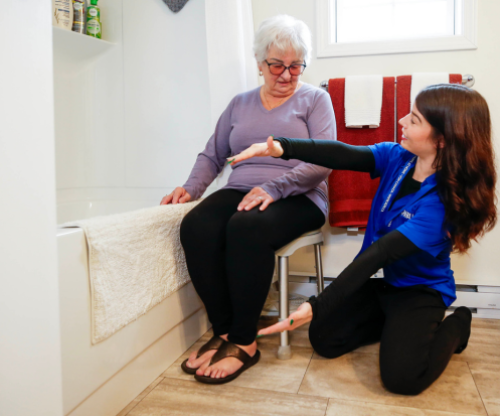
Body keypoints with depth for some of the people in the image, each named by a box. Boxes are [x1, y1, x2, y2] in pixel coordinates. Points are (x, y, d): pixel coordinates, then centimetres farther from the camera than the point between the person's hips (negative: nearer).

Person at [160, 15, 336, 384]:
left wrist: (274, 188, -21)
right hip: (240, 192, 4)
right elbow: (212, 155, 20)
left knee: (247, 227, -36)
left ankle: (244, 341, -21)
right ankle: (224, 331, -15)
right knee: (195, 226, -28)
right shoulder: (240, 104, 21)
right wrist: (192, 188, -1)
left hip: (297, 198, -3)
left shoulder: (315, 99, 9)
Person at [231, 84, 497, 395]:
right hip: (382, 280, 6)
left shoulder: (444, 201, -29)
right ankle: (396, 324, 20)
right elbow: (343, 155, -27)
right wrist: (282, 147, -45)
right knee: (324, 339, -2)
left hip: (421, 289, -5)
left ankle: (455, 324, 8)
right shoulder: (397, 156, -10)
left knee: (401, 377, -20)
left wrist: (316, 307, -35)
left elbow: (378, 254, -35)